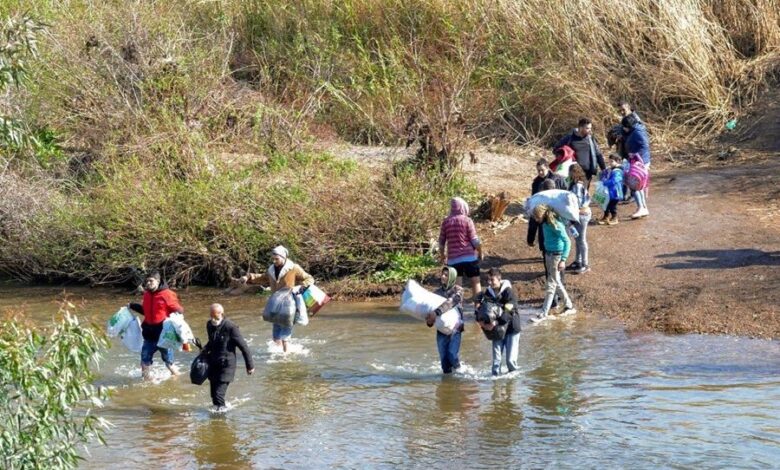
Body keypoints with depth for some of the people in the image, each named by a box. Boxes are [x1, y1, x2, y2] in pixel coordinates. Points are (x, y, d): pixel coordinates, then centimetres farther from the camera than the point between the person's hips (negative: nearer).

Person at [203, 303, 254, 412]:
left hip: (226, 365, -7)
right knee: (214, 393, 12)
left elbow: (243, 346, -12)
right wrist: (205, 350, 3)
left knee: (219, 393, -14)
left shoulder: (230, 327, -17)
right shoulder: (210, 325, 3)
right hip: (213, 364, 7)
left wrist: (250, 365, -9)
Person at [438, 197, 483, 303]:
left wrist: (442, 255, 25)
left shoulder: (446, 222, 4)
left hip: (453, 258, 2)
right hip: (469, 257, -2)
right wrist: (480, 252, 8)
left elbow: (441, 241, 9)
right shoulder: (467, 220, -5)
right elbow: (475, 240, -8)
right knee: (475, 282, 9)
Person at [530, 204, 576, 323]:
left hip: (556, 255, -9)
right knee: (557, 283, 17)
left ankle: (544, 313, 1)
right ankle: (569, 306, 30)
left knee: (551, 285, -2)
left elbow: (567, 242, -22)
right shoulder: (545, 223, 1)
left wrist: (563, 260, -27)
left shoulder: (556, 225, -23)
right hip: (548, 254, 9)